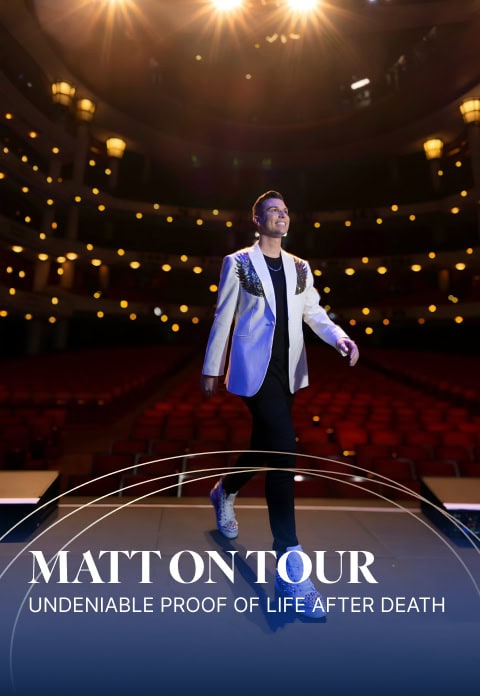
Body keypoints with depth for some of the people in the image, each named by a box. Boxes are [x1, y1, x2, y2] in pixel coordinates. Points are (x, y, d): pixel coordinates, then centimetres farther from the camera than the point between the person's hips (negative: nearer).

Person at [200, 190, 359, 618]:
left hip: (286, 369, 6)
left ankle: (224, 492, 47)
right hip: (255, 367, -6)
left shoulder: (300, 268, 15)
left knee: (265, 443, 16)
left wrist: (339, 337, -12)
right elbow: (223, 318, 0)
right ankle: (290, 565, -9)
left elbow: (313, 312, 9)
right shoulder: (238, 263, 1)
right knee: (283, 446, -18)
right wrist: (211, 370, 2)